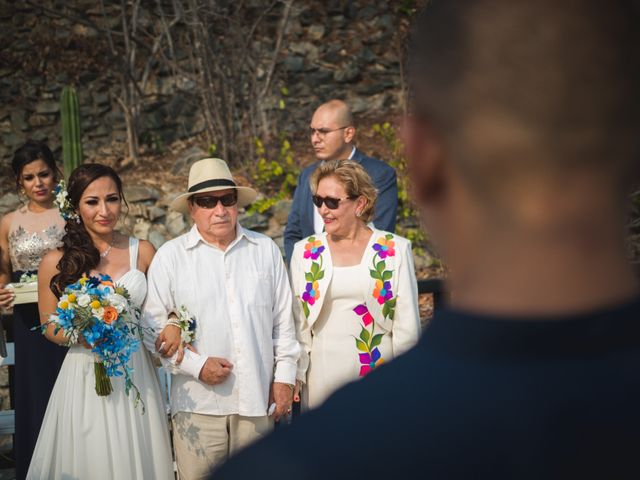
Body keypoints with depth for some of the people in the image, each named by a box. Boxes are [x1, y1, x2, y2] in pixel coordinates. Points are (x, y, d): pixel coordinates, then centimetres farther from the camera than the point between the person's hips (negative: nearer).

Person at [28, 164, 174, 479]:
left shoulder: (143, 252, 2)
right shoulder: (56, 262, -3)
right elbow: (50, 328, 4)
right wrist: (83, 335, -16)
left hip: (136, 377, 1)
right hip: (85, 377, -1)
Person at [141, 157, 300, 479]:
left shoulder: (265, 250, 8)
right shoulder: (170, 256, 1)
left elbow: (283, 320, 11)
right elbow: (153, 326, -1)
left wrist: (285, 376, 7)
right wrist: (196, 365, -9)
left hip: (258, 400, 2)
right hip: (198, 402, -2)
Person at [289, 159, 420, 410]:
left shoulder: (395, 250, 0)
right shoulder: (305, 252, 6)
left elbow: (407, 326, 2)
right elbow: (298, 322, 7)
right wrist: (294, 376, 2)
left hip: (379, 373, -1)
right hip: (323, 378, 2)